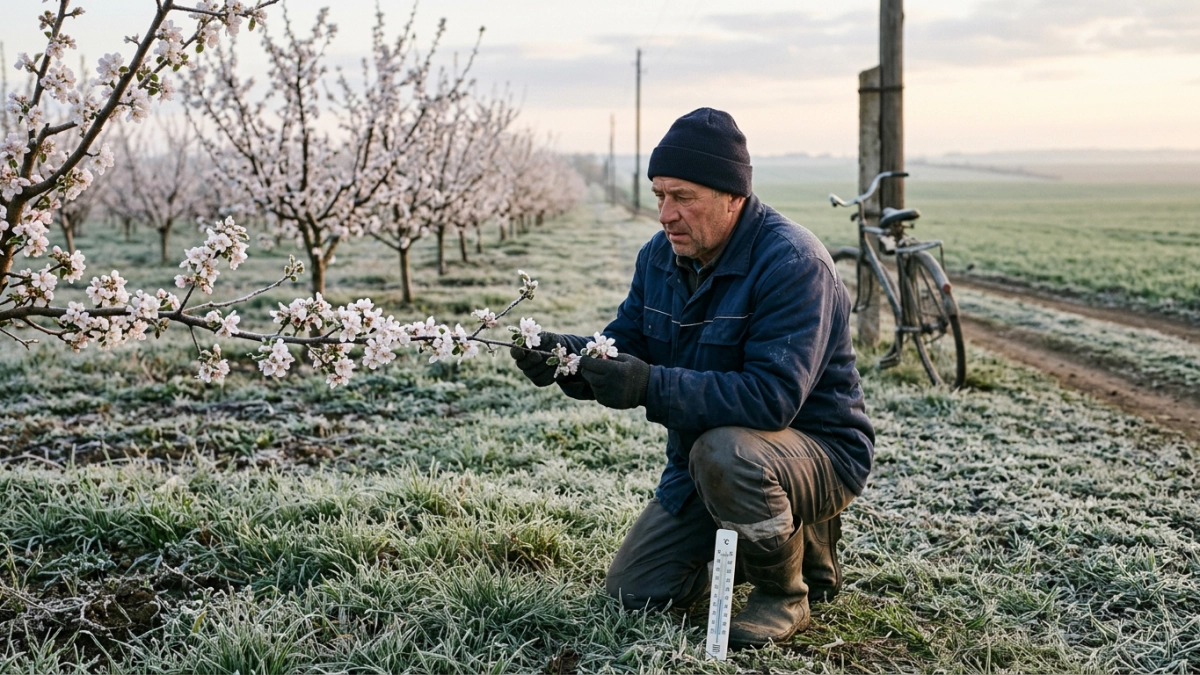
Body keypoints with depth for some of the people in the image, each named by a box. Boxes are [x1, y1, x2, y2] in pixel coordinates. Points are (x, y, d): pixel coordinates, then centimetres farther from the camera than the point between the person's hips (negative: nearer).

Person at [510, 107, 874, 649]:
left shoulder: (792, 262, -26)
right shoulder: (661, 255, -1)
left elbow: (773, 396, -35)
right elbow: (623, 349, 2)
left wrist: (651, 385, -40)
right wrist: (566, 354, -21)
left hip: (819, 450, -7)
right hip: (702, 457, 8)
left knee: (724, 450, -40)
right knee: (631, 591, 7)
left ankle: (784, 594, -11)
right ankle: (786, 531, 23)